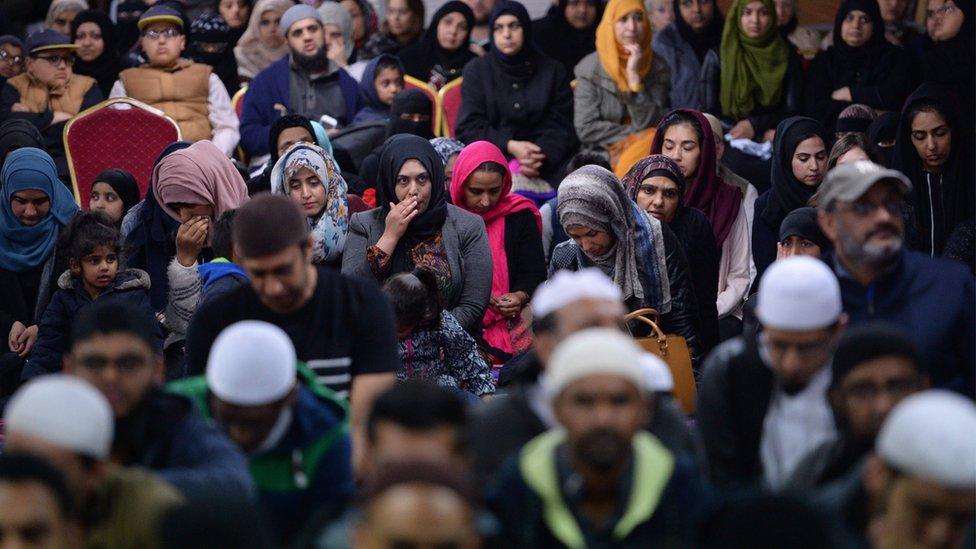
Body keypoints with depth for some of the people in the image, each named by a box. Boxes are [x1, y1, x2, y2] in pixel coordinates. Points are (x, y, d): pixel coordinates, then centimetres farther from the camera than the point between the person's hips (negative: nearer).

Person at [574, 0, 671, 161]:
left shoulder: (658, 67, 2)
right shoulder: (589, 68, -3)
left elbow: (649, 127, -9)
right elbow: (585, 129, -8)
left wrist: (634, 75, -16)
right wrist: (634, 134, -9)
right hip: (603, 154, -2)